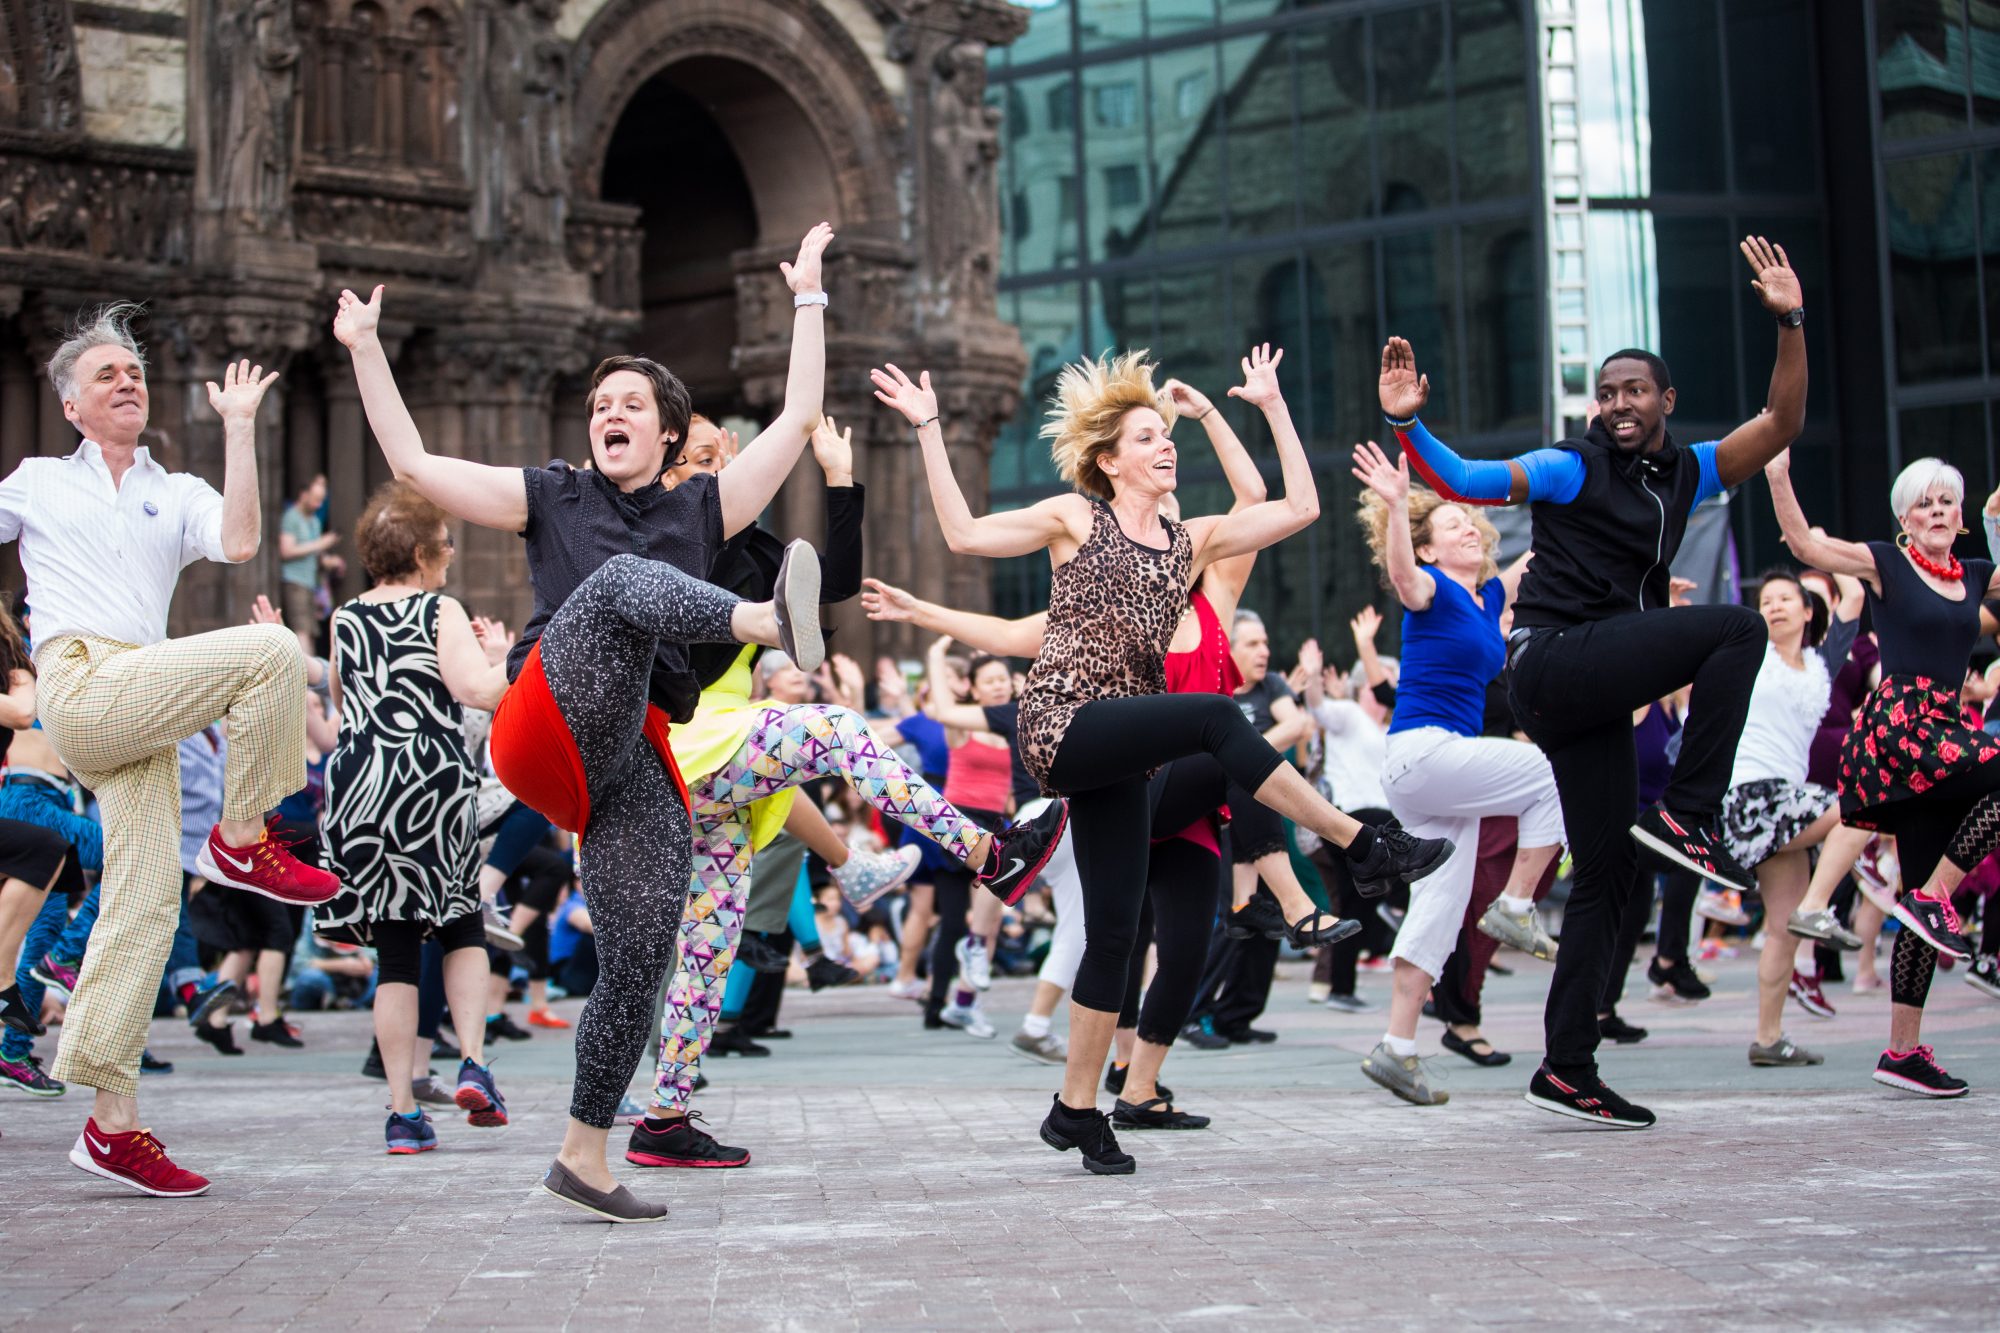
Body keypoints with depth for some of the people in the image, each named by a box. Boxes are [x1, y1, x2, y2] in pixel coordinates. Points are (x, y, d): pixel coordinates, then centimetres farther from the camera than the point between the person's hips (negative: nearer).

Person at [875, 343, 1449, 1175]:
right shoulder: (1074, 519, 5)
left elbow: (1301, 509, 12)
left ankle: (1076, 1109, 10)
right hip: (1063, 725, -6)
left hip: (1119, 749, 6)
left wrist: (1273, 406, 15)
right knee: (1215, 717, -29)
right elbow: (963, 535, -2)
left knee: (1115, 927, 2)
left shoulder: (1191, 541, 16)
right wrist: (928, 431, -4)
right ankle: (1364, 848, -26)